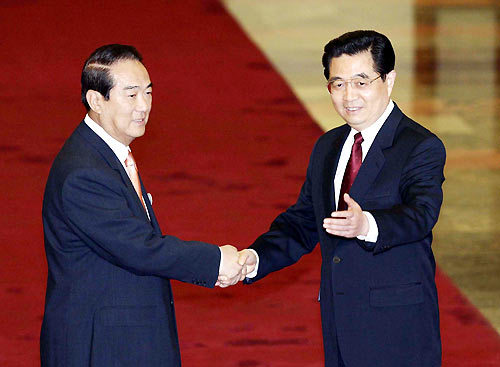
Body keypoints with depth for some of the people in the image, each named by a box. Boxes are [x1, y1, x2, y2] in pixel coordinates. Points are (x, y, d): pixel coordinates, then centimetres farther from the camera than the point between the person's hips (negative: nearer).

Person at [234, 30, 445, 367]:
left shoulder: (422, 147, -9)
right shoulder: (327, 148, 15)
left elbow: (420, 212, -24)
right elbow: (303, 222, 14)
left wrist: (367, 225, -45)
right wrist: (254, 259, -4)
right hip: (339, 324, 7)